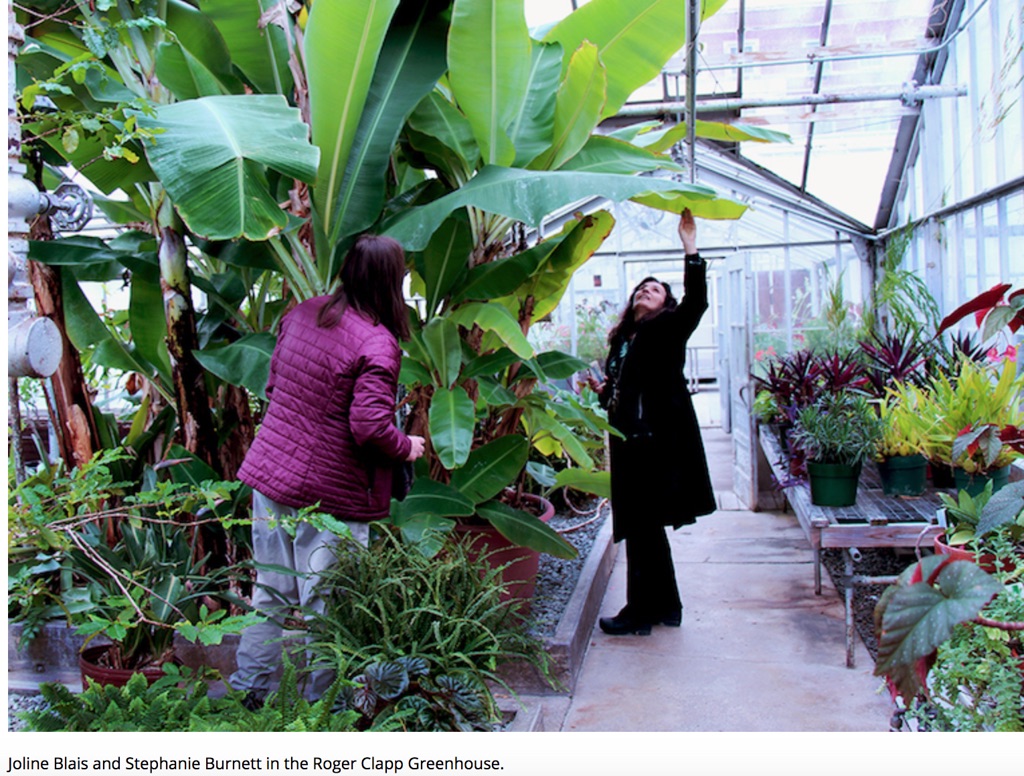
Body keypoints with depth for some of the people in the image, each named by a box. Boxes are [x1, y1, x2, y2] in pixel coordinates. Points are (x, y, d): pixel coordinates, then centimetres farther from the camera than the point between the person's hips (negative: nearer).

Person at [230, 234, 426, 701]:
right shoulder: (376, 343, -17)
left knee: (270, 595, 19)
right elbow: (370, 426, -22)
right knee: (326, 608, 9)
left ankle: (248, 692, 31)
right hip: (330, 495, -7)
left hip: (270, 472, 7)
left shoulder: (302, 313, 5)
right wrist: (407, 448, -4)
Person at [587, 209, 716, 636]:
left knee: (642, 526, -5)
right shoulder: (621, 339, 18)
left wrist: (690, 248, -23)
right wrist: (602, 391, 2)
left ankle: (641, 611, 5)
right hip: (631, 441, 8)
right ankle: (665, 605, 26)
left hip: (659, 440, -8)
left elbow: (696, 302, -20)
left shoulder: (668, 329, -1)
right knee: (646, 526, 14)